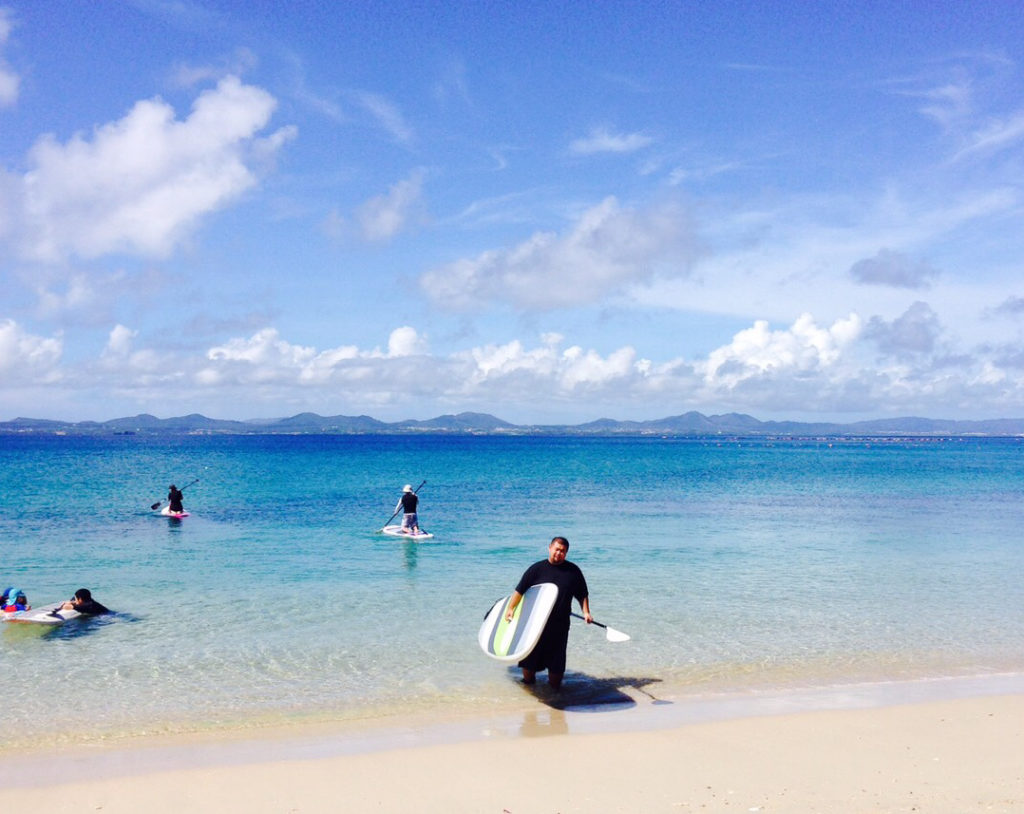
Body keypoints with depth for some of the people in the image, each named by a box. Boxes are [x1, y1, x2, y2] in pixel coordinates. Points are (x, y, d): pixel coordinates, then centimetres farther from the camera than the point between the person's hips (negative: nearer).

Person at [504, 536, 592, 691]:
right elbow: (520, 590, 1)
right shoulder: (537, 569, 0)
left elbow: (582, 594, 10)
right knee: (530, 653, 7)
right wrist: (510, 608, -6)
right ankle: (528, 681, 27)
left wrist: (586, 612, -2)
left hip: (560, 624, 1)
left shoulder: (573, 571, 5)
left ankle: (554, 684, 22)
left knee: (556, 656, 5)